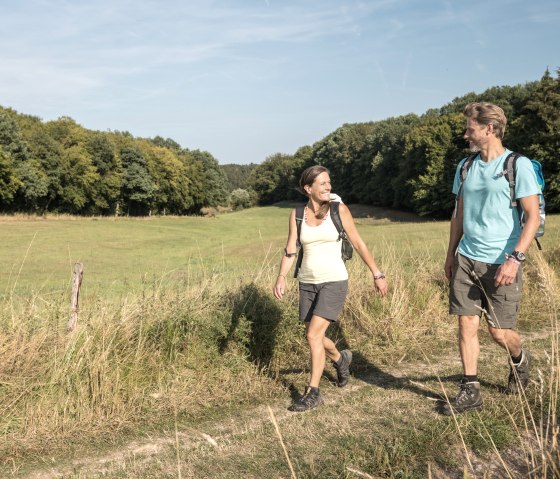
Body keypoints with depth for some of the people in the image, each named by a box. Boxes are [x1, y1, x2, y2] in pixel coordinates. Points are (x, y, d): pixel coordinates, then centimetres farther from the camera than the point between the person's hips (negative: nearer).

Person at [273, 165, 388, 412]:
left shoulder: (339, 210, -5)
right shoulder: (297, 214, 2)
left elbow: (358, 243, 0)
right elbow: (290, 250, -2)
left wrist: (377, 274, 1)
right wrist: (281, 277, -17)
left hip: (334, 282, -4)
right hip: (308, 283, 4)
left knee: (313, 335, -13)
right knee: (315, 336, 14)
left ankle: (313, 392, 1)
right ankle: (341, 359, 46)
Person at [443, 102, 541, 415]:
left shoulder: (518, 166, -8)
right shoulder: (466, 167, 10)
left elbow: (533, 217, -11)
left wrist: (515, 258, -20)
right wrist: (451, 254, 15)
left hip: (500, 263, -5)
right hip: (466, 260, 5)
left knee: (499, 331, 3)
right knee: (467, 324, 3)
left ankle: (520, 360, 36)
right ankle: (470, 390, 14)